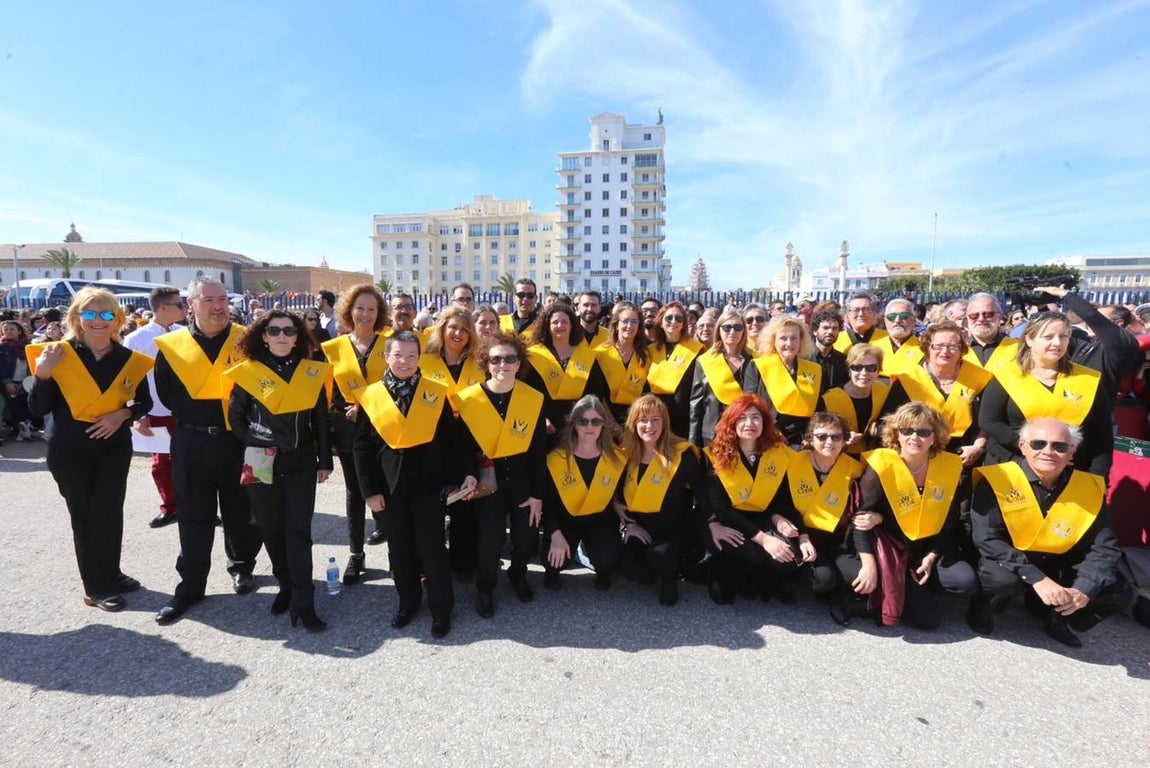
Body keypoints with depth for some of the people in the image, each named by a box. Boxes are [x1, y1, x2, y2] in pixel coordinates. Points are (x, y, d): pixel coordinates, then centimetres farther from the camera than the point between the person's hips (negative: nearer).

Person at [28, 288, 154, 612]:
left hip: (114, 448, 2)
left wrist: (122, 415, -12)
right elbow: (39, 409, -7)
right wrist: (42, 375, -22)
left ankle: (110, 575, 23)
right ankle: (95, 587, 15)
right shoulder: (57, 355, -8)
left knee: (108, 512, 5)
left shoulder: (129, 360, -4)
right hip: (69, 451, -1)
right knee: (84, 515, 5)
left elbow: (145, 402, 7)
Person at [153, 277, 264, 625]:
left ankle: (242, 567, 32)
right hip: (191, 443, 1)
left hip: (238, 441, -1)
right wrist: (194, 413, -2)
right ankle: (190, 585, 21)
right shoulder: (172, 346, 1)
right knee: (194, 517, 9)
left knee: (240, 512, 11)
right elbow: (167, 393, 6)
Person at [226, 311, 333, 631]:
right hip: (261, 463, 1)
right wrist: (254, 446, 1)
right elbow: (235, 417, 8)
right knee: (271, 530, 10)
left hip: (301, 462, 0)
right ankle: (286, 587, 30)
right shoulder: (248, 372, -1)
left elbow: (321, 421, 5)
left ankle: (303, 604, 2)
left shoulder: (313, 372, 1)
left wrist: (325, 460, 4)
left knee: (298, 532, -2)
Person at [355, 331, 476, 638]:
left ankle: (441, 608, 20)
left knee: (431, 546, 3)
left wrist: (466, 472, -6)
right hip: (391, 483, 2)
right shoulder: (371, 396, -1)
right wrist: (370, 489, -2)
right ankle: (408, 602, 32)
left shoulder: (435, 392, -3)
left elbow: (451, 438, 1)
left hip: (429, 481, -2)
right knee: (399, 547, 13)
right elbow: (363, 446, 2)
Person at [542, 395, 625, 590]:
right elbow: (546, 503, -11)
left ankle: (602, 572, 15)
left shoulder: (617, 458, -10)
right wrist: (556, 534, -23)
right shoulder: (556, 458, -16)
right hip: (565, 521, 0)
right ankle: (552, 570, 13)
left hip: (601, 521, 1)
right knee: (556, 556, -27)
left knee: (608, 559, -26)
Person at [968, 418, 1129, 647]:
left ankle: (1056, 617, 17)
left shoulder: (1090, 487, -8)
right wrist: (1036, 579, -33)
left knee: (1118, 593, -11)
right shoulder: (997, 480, -22)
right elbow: (987, 539, -25)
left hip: (1056, 566, 5)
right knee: (1005, 579, -35)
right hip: (1008, 561, -5)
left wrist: (1084, 590, -22)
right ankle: (982, 606, 1)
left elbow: (1105, 547, -6)